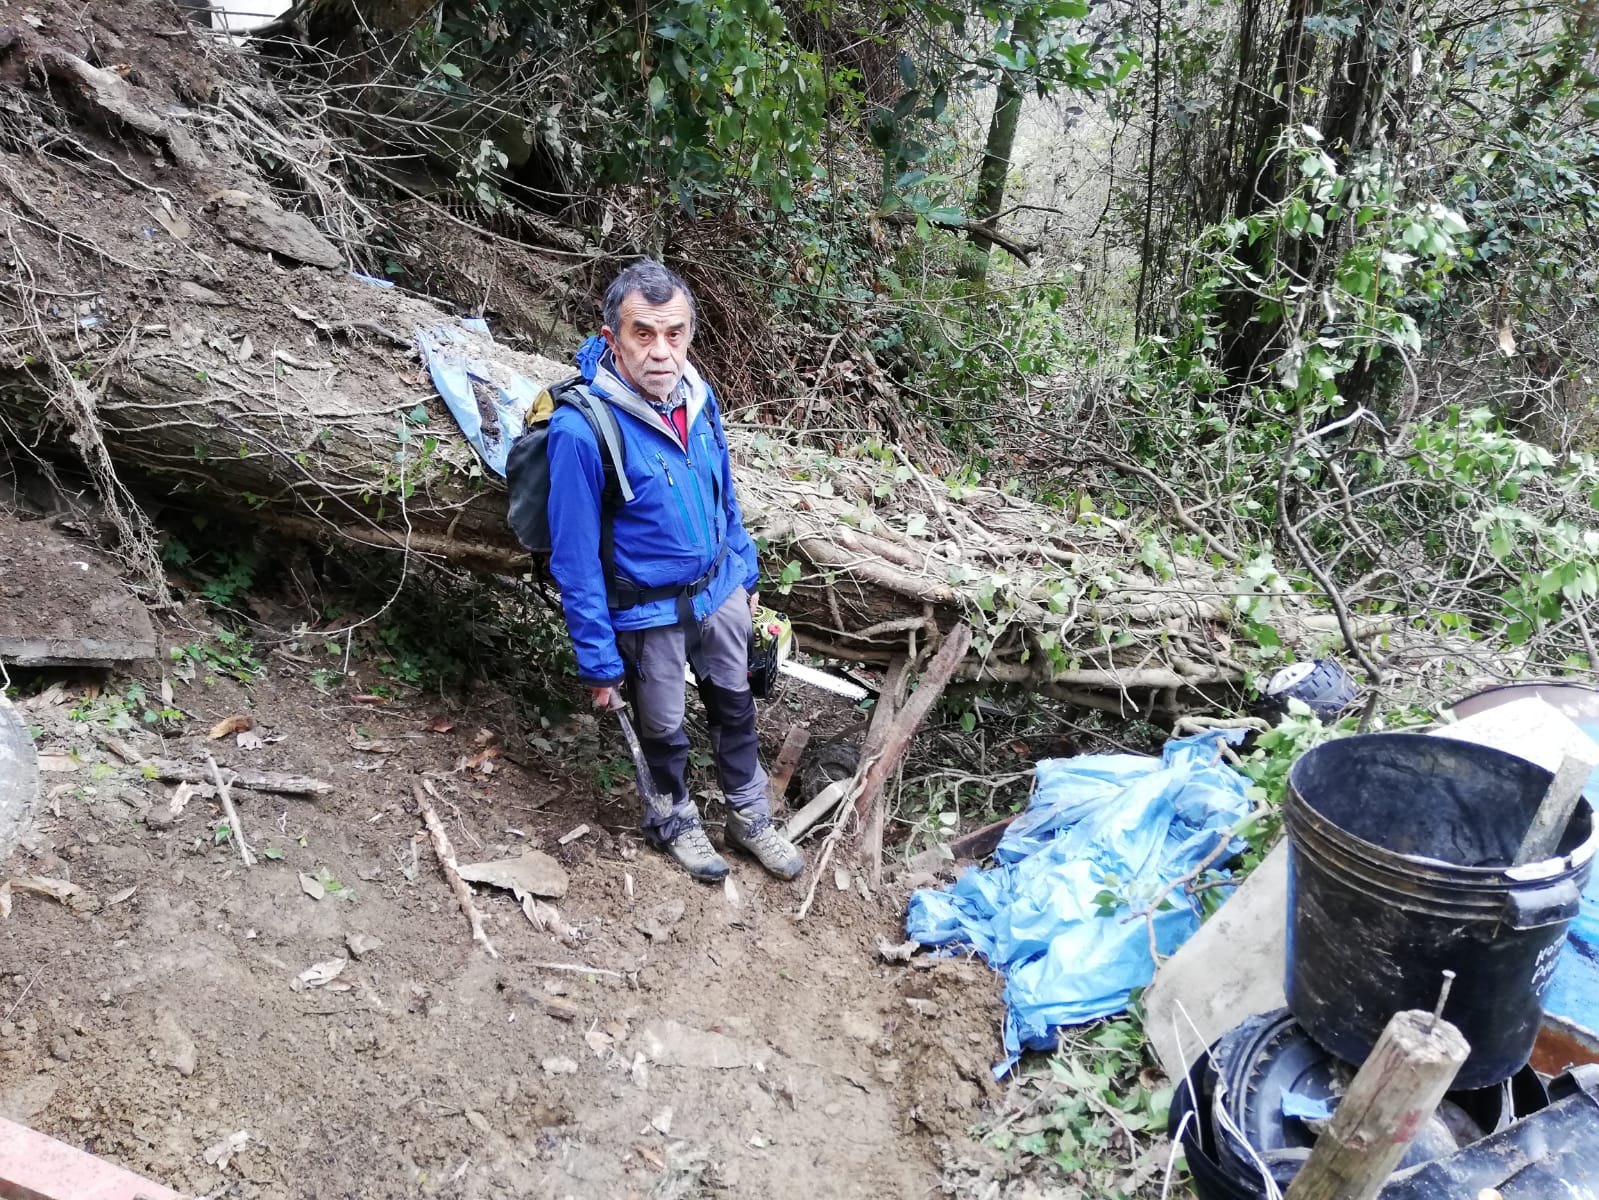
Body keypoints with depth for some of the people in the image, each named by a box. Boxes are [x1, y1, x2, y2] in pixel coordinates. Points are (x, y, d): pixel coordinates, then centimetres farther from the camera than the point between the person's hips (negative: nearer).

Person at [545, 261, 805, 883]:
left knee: (734, 705, 22)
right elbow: (574, 557, -21)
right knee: (664, 729, 18)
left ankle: (749, 816, 45)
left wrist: (746, 573, 15)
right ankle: (674, 821, 46)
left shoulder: (697, 396, -9)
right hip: (647, 614, -5)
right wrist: (598, 660, -17)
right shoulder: (581, 429, -27)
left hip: (719, 592, 5)